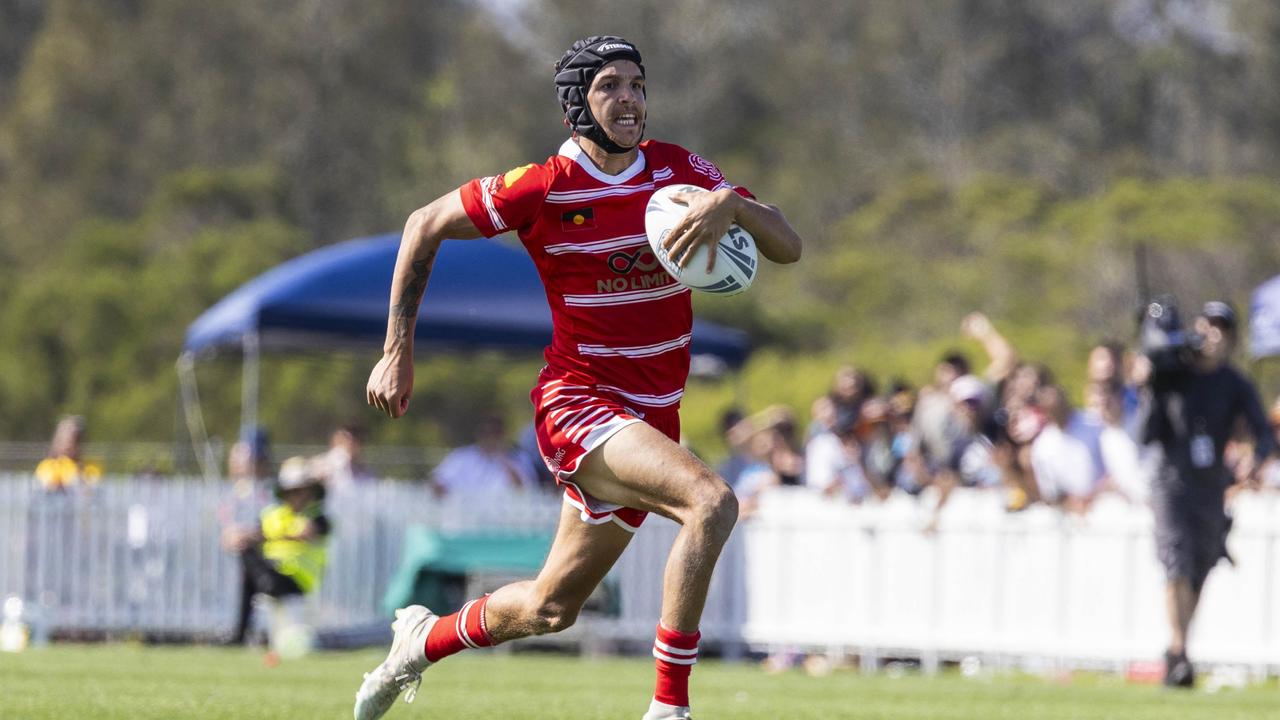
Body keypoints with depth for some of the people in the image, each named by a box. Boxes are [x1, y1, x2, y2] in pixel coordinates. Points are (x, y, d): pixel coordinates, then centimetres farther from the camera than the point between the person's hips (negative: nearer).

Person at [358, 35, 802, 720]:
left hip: (649, 420, 6)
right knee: (711, 501, -30)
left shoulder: (679, 169, 0)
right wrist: (398, 350, -2)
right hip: (576, 402, -6)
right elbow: (425, 225, 1)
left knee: (550, 609, 16)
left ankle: (425, 640, 44)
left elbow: (787, 247, -5)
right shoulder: (544, 188, -11)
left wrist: (731, 205, -26)